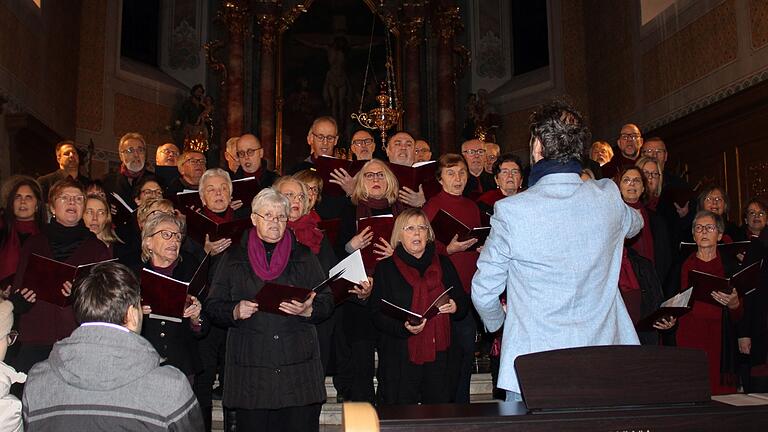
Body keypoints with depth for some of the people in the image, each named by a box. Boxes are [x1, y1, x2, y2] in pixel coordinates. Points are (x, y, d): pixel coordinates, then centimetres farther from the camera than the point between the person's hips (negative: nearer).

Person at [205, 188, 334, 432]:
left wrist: (307, 310, -13)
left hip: (299, 365, 0)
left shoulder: (303, 256, 12)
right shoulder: (234, 258, 11)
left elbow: (326, 303, 7)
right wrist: (235, 311, -11)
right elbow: (213, 307, 8)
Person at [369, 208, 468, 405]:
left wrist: (455, 307, -6)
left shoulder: (443, 264, 14)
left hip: (439, 354, 3)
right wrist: (403, 327, -20)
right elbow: (377, 314, -3)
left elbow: (464, 302, 17)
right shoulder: (386, 268, 4)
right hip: (400, 358, -2)